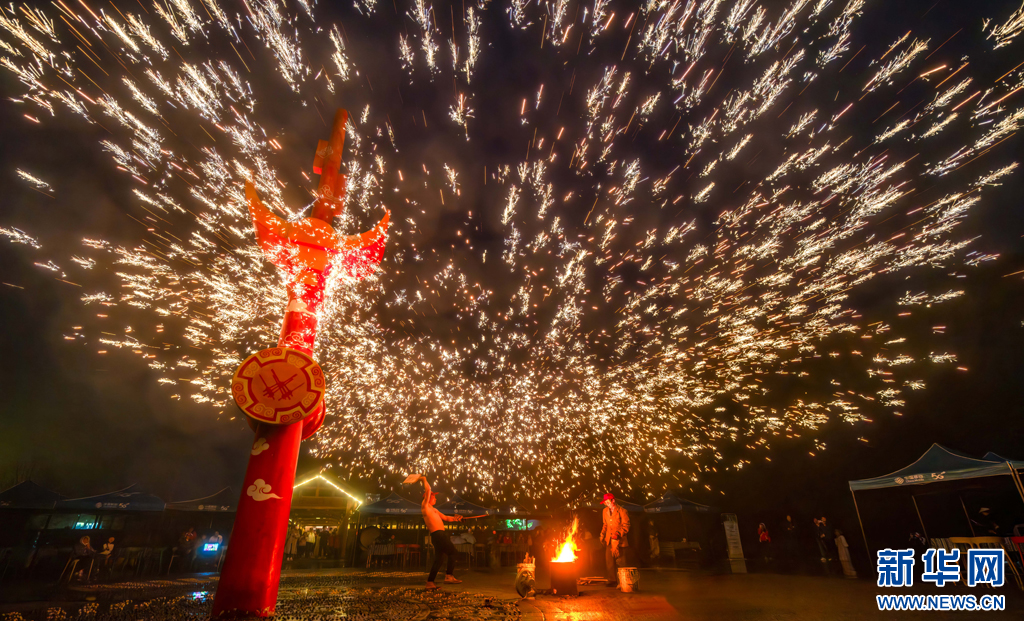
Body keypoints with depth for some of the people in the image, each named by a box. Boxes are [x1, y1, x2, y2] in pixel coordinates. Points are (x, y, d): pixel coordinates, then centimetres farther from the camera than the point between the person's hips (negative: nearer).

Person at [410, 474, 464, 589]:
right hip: (437, 534, -9)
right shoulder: (425, 505, -3)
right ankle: (449, 576, -11)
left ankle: (430, 582, 17)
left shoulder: (433, 509, 24)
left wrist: (455, 518, 14)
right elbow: (428, 490, -11)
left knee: (437, 560, 13)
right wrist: (424, 480, -1)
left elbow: (445, 518, 26)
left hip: (440, 534, 9)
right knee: (452, 552, -11)